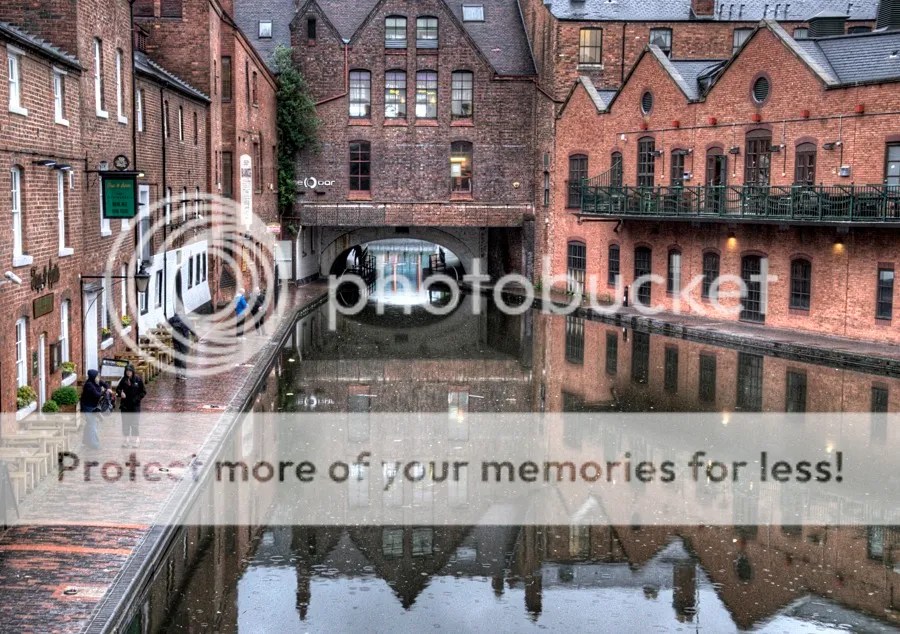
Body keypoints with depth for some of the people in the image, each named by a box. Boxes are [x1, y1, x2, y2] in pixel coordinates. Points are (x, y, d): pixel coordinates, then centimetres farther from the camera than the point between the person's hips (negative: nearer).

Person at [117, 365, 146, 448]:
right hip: (125, 404, 4)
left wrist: (137, 399, -13)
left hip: (135, 405, -4)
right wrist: (120, 393, -10)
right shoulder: (124, 380, 3)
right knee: (125, 422, 6)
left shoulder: (138, 379, -6)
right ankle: (127, 440, 15)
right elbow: (118, 389, 12)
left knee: (134, 423, -5)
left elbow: (144, 392, -1)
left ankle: (137, 440, 4)